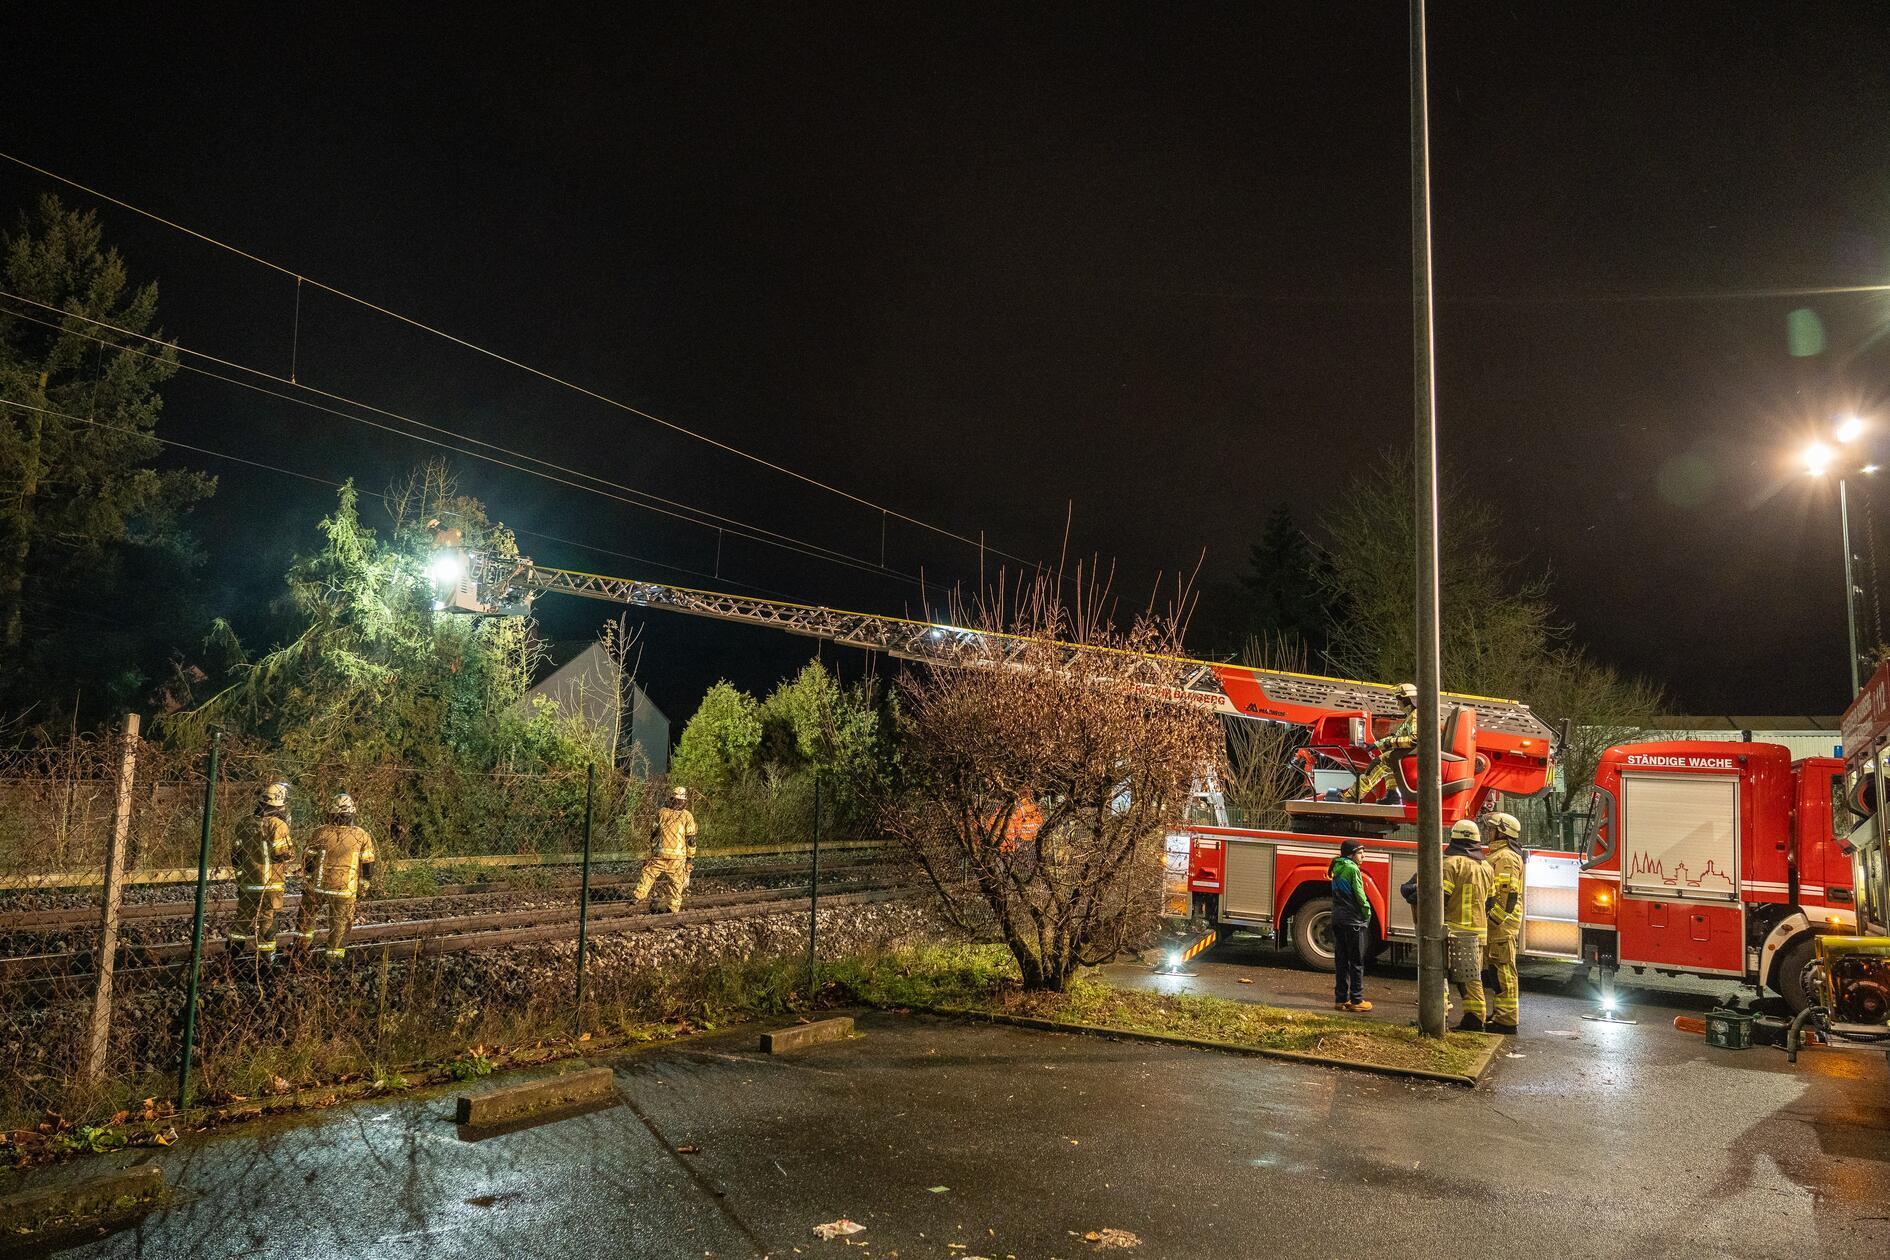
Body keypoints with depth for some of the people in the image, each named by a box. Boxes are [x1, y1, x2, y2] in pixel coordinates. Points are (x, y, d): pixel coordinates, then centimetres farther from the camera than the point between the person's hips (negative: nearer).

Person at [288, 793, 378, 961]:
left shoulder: (321, 832, -7)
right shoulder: (362, 836, -6)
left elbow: (307, 861, 2)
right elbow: (367, 867, -1)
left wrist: (307, 876, 20)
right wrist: (363, 889, 10)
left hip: (318, 886, 0)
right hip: (345, 890, 0)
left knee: (307, 914, 25)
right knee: (340, 922, 12)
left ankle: (303, 941, 36)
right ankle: (335, 954, 17)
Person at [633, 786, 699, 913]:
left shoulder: (661, 812, 1)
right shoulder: (687, 816, -4)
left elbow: (653, 833, 8)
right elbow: (691, 839, -3)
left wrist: (652, 849, 19)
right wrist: (691, 857, 3)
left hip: (660, 854, 0)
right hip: (678, 856, 0)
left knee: (648, 874, 13)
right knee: (676, 883, 8)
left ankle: (637, 896, 8)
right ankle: (674, 908, 11)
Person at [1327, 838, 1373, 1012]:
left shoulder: (1337, 868, 12)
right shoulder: (1352, 869, -13)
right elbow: (1359, 895, -15)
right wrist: (1367, 913, -2)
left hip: (1338, 919, 8)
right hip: (1353, 920, -8)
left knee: (1340, 961, 10)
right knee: (1356, 962, 0)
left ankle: (1341, 999, 12)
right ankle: (1357, 1000, 2)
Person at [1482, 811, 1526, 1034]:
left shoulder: (1505, 857, -14)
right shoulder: (1498, 855, 20)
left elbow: (1509, 894, -21)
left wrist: (1499, 919, -23)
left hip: (1501, 923, -11)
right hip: (1498, 924, 11)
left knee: (1503, 970, -9)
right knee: (1499, 970, 15)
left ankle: (1506, 1020, -7)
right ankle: (1501, 1014, 22)